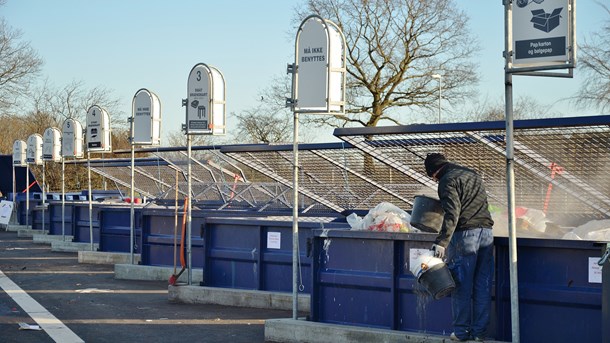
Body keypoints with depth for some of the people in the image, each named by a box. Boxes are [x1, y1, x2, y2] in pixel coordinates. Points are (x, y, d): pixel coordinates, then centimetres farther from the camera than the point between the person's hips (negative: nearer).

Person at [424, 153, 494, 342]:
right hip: (486, 232, 7)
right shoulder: (473, 174, 20)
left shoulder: (448, 181, -5)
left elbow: (452, 214, -16)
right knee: (483, 286, 8)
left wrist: (441, 242, -19)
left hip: (465, 234, -7)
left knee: (462, 286, 1)